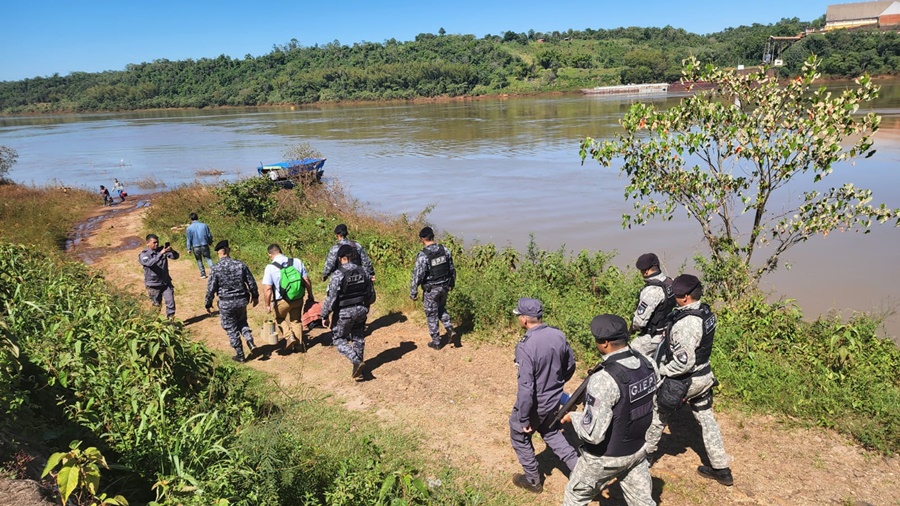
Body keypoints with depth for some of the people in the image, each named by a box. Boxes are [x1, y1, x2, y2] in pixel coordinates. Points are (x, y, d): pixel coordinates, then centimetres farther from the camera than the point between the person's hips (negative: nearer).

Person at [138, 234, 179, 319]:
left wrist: (172, 251, -31)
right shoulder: (143, 255, -8)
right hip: (153, 285, -2)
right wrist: (160, 254, -38)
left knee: (171, 303, -2)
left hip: (166, 283, 2)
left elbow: (175, 256, -9)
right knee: (156, 306, 9)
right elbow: (150, 263, -28)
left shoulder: (162, 250, 1)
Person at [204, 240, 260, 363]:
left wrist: (208, 304, 5)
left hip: (226, 303, -3)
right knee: (242, 323, 26)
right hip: (242, 300, 3)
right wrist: (255, 296, 14)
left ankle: (240, 355, 20)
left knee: (232, 329, 12)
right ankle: (251, 343, 6)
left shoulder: (215, 269, -13)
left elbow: (211, 289, -9)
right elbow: (251, 282, -1)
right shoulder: (241, 265, -6)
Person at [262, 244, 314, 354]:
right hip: (298, 299, 3)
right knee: (296, 321, 22)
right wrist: (310, 295, 12)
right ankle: (299, 344, 27)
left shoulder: (270, 267, -14)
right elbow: (306, 281, 0)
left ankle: (289, 336, 5)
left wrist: (267, 305, -6)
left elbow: (267, 289, -16)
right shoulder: (297, 262, -5)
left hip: (281, 301, -3)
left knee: (280, 319, 24)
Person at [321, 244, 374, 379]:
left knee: (340, 339, 10)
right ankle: (358, 368, 26)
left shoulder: (338, 274, -18)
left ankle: (357, 362, -8)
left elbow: (331, 298, -18)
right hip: (361, 310, 5)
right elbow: (371, 293, 8)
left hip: (344, 312, -5)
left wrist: (324, 316, -8)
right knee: (358, 338, 19)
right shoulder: (363, 271, -1)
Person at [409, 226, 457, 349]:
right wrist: (452, 283, 21)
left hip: (431, 290, -5)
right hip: (444, 287, 5)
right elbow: (452, 268, 6)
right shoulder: (444, 250, -4)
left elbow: (417, 275, -19)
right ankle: (450, 331, 13)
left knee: (431, 315, 10)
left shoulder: (423, 255, -22)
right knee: (442, 309, 27)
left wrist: (413, 292, -8)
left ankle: (436, 342, 20)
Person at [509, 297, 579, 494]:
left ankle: (533, 480, 38)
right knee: (549, 432, 33)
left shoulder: (525, 347, -32)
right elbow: (570, 365, 5)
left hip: (534, 405, -6)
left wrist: (523, 419, -16)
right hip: (553, 400, 6)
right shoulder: (558, 335, -11)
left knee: (519, 437, 21)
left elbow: (526, 388, -29)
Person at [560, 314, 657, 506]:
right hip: (637, 450, 6)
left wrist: (573, 417, -9)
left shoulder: (604, 380, -33)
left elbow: (593, 434, -29)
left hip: (605, 458, -6)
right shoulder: (648, 364, -9)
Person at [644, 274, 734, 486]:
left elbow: (684, 361, -30)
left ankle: (646, 452, 34)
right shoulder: (706, 312, -3)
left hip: (685, 379, -8)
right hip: (704, 375, 8)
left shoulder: (686, 323, -31)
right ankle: (721, 469, 25)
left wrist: (661, 371, -18)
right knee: (707, 420, 17)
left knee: (657, 414, 14)